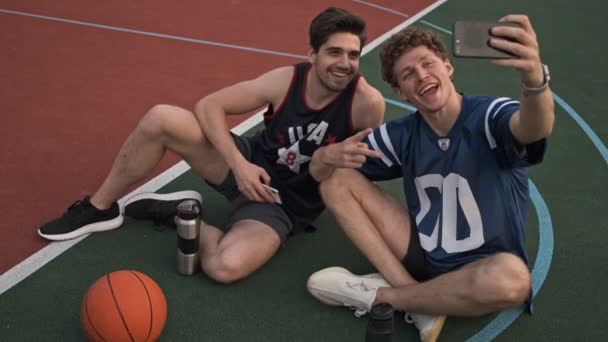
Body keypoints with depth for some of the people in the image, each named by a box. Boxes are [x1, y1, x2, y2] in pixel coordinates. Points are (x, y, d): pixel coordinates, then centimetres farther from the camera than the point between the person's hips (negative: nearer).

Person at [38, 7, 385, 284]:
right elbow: (209, 106, -9)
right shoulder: (287, 80, -15)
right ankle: (100, 209, 4)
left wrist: (334, 156, -34)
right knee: (161, 118, -18)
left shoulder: (367, 102, -24)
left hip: (284, 205, -3)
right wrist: (239, 164, -24)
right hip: (251, 166, 3)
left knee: (226, 266, -34)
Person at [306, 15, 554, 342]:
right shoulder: (402, 135, -2)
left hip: (483, 269, -4)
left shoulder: (490, 116, -16)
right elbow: (321, 174, 1)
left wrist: (534, 79, -66)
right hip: (422, 254, 5)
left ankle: (376, 294, -17)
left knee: (511, 277, -41)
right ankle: (413, 292, -16)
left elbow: (535, 129, -42)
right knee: (337, 179, -4)